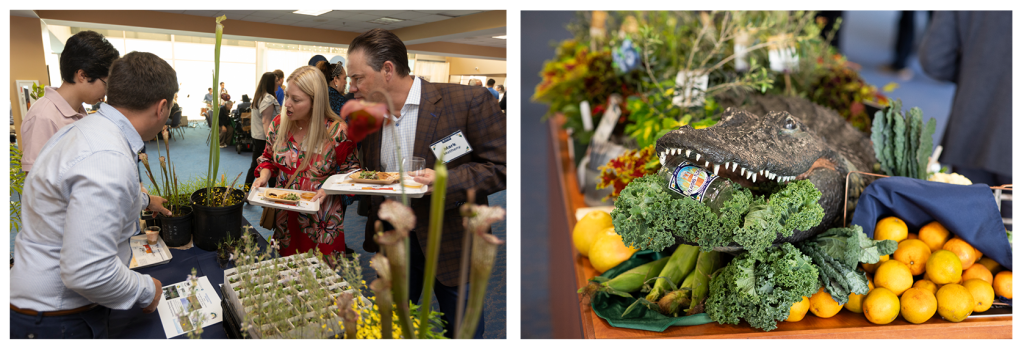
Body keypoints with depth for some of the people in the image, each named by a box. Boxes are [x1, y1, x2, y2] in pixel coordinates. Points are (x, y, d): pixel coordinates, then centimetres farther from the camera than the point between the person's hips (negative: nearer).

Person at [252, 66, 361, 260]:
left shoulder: (337, 131, -17)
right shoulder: (278, 124, -3)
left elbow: (350, 171, -7)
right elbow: (268, 158, 13)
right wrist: (263, 177, -8)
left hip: (321, 222, -4)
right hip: (284, 219, 4)